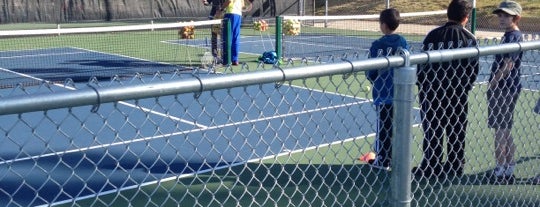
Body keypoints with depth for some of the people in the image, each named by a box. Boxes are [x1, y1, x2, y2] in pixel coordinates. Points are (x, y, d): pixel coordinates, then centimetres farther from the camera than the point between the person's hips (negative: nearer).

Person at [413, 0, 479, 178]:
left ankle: (431, 166, 11)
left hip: (433, 90, -1)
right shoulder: (469, 38, -3)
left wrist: (421, 86, 7)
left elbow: (422, 64, -5)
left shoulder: (433, 35, -8)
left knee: (432, 129, 7)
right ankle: (456, 166, 21)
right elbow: (474, 68, 2)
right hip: (459, 93, 2)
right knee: (457, 130, 13)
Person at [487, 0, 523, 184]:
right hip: (506, 89, 10)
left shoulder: (513, 37, -15)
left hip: (504, 90, -10)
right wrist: (494, 84, 14)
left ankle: (500, 171, -2)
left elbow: (507, 66, -21)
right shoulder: (510, 36, 15)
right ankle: (509, 170, 23)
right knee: (505, 131, 15)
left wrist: (493, 83, -14)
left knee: (500, 131, -6)